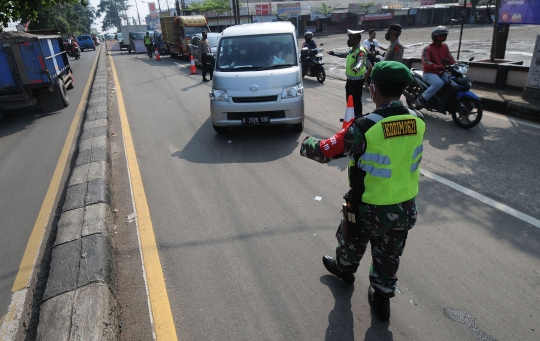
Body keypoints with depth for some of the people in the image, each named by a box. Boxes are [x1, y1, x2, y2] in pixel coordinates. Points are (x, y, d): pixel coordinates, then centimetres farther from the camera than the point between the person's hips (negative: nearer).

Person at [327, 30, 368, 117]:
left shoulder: (360, 51, -21)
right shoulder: (352, 50, 10)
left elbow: (361, 61, -42)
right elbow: (344, 55, 32)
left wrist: (357, 67, -63)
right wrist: (334, 53, 41)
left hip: (357, 80, -10)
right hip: (350, 79, 10)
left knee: (356, 101, -4)